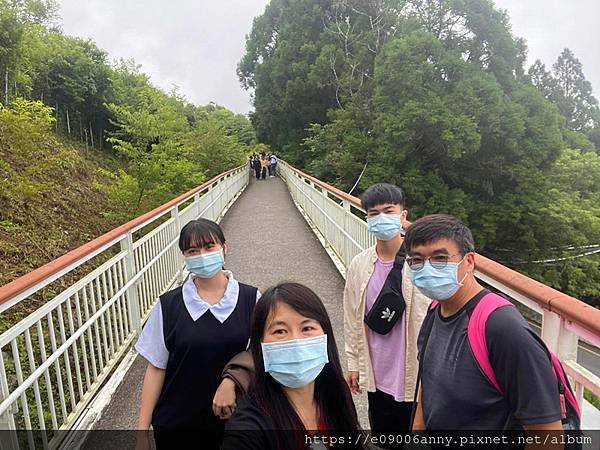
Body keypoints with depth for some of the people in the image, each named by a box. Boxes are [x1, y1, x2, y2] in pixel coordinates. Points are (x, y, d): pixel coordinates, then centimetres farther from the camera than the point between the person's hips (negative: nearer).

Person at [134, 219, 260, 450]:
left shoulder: (250, 299, -10)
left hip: (231, 418, 0)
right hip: (174, 424, 1)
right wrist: (142, 430, -1)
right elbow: (156, 368, -2)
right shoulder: (168, 305, -6)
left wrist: (231, 380, -21)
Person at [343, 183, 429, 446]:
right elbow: (352, 318, 5)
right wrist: (353, 363, 8)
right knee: (382, 438, 21)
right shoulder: (359, 265, -3)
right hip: (377, 376, 4)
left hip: (415, 376, -4)